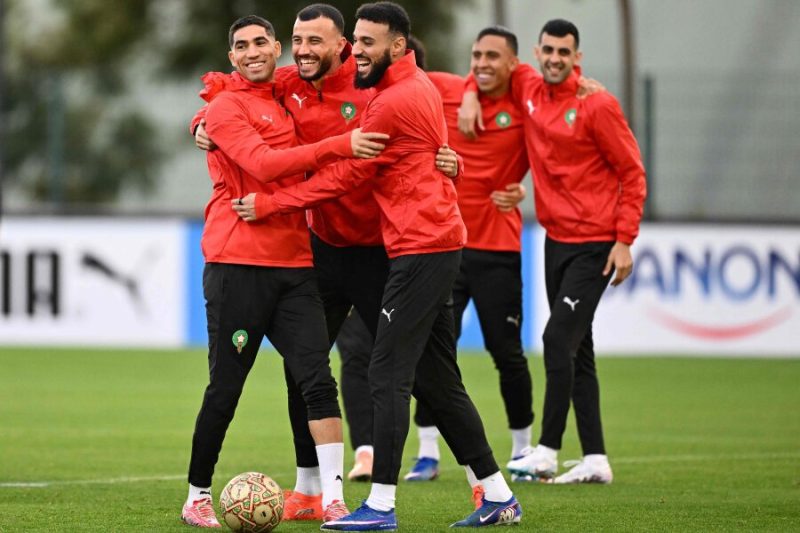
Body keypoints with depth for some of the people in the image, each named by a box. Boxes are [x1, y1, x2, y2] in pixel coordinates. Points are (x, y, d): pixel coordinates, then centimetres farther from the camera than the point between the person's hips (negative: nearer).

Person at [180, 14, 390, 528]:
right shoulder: (227, 107, -4)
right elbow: (263, 163, -19)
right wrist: (339, 146, -27)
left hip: (293, 263, 6)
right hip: (238, 265, -5)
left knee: (317, 379, -6)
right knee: (225, 388, 0)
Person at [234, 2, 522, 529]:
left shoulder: (395, 103, -16)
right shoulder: (420, 86, 15)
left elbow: (342, 177, -13)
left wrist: (266, 205, -7)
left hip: (421, 249, -10)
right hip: (439, 246, 10)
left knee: (388, 376, -9)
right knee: (437, 379, 13)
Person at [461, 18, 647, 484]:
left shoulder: (596, 105, -12)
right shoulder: (529, 90, 5)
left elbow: (632, 172, -10)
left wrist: (625, 241, -15)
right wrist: (471, 95, 4)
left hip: (594, 244, -7)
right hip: (556, 238, 7)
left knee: (559, 338, -14)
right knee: (577, 350, 8)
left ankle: (547, 451, -9)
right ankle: (595, 460, 11)